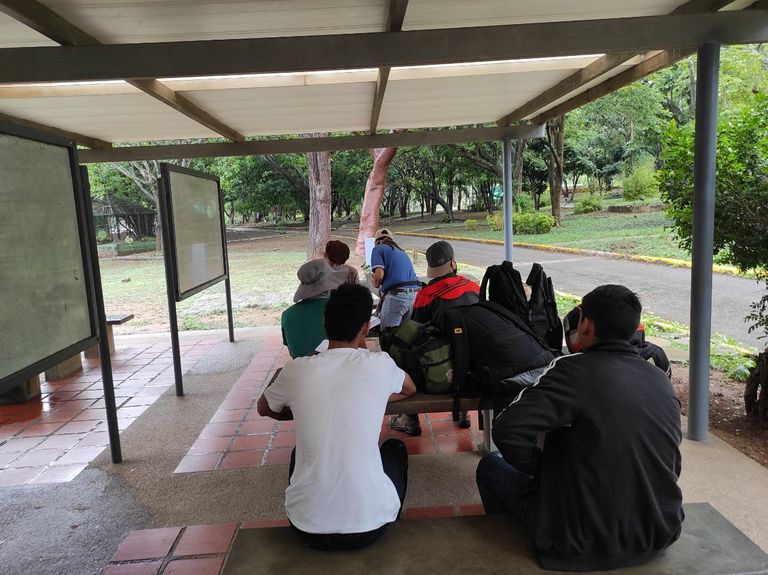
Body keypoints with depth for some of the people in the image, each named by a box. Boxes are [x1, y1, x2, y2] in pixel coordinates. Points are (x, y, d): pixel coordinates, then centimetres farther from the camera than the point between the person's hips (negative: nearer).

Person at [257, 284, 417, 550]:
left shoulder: (297, 369, -4)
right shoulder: (380, 364, -7)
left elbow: (263, 408, 18)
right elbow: (410, 389, 18)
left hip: (307, 525, 1)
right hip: (370, 523, -1)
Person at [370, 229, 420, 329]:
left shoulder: (378, 248, 7)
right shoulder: (401, 251, 27)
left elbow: (379, 274, -8)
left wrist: (376, 284, 13)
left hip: (397, 294, -7)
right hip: (415, 293, 7)